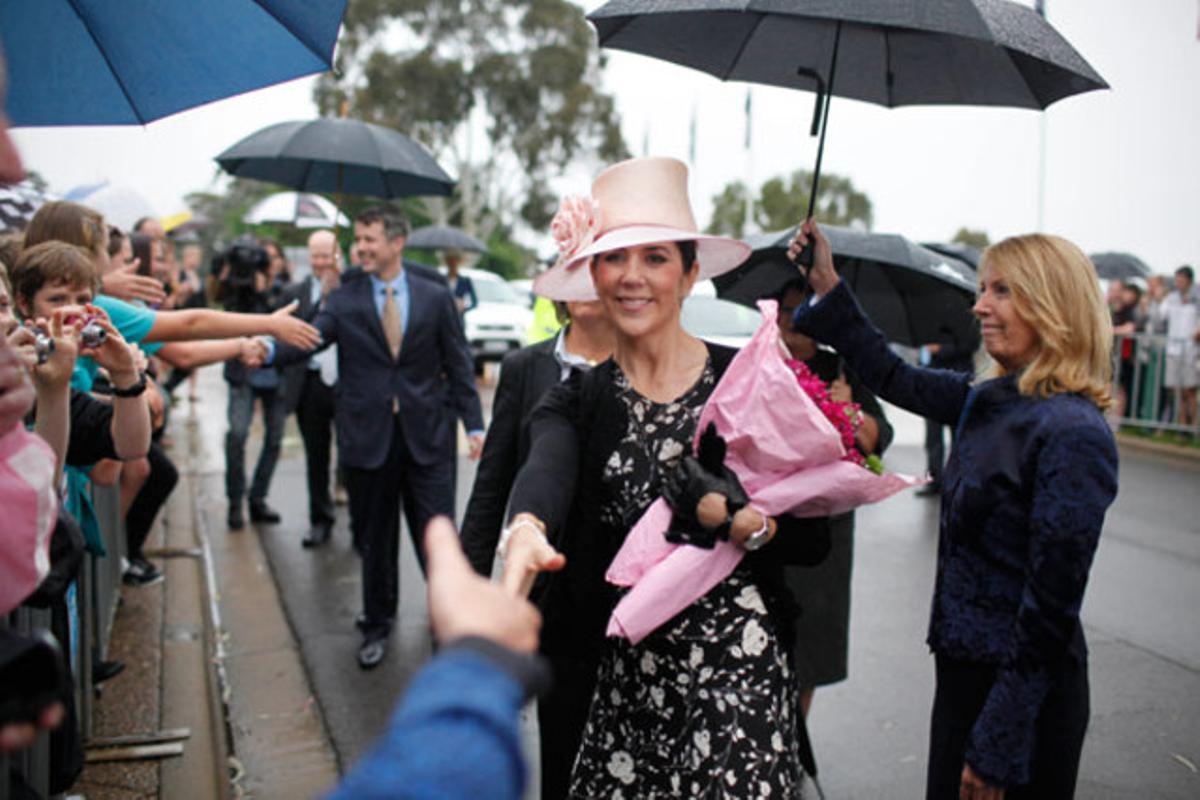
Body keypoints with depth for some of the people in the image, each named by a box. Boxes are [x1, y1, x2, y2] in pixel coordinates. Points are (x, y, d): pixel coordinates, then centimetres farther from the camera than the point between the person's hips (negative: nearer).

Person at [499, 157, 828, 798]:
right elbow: (546, 472, -23)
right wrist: (526, 531, -44)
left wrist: (745, 521, -22)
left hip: (737, 672, -2)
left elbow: (814, 536, -2)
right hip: (612, 683, 2)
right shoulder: (575, 402, 1)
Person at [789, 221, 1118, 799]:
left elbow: (1052, 608, -22)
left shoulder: (1071, 434, -22)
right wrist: (829, 289, 13)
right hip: (965, 670, 8)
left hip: (1026, 692, -8)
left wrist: (997, 749, -18)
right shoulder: (991, 400, 2)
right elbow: (894, 379, 17)